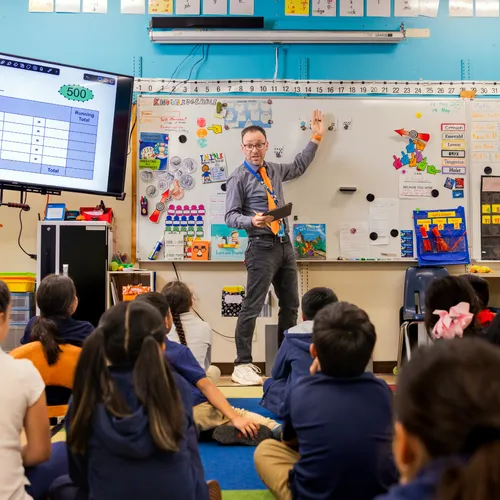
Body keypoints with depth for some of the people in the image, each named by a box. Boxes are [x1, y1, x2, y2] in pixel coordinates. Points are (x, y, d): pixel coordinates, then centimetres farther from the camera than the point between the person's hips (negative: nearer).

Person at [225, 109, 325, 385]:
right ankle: (242, 365, -2)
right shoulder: (239, 178, -6)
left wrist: (316, 138, 35)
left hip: (285, 244, 8)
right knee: (252, 306, -9)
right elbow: (231, 215, -9)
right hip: (262, 246, -8)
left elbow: (299, 166, 34)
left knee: (291, 304, 13)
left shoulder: (275, 170, 14)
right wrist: (252, 221, -28)